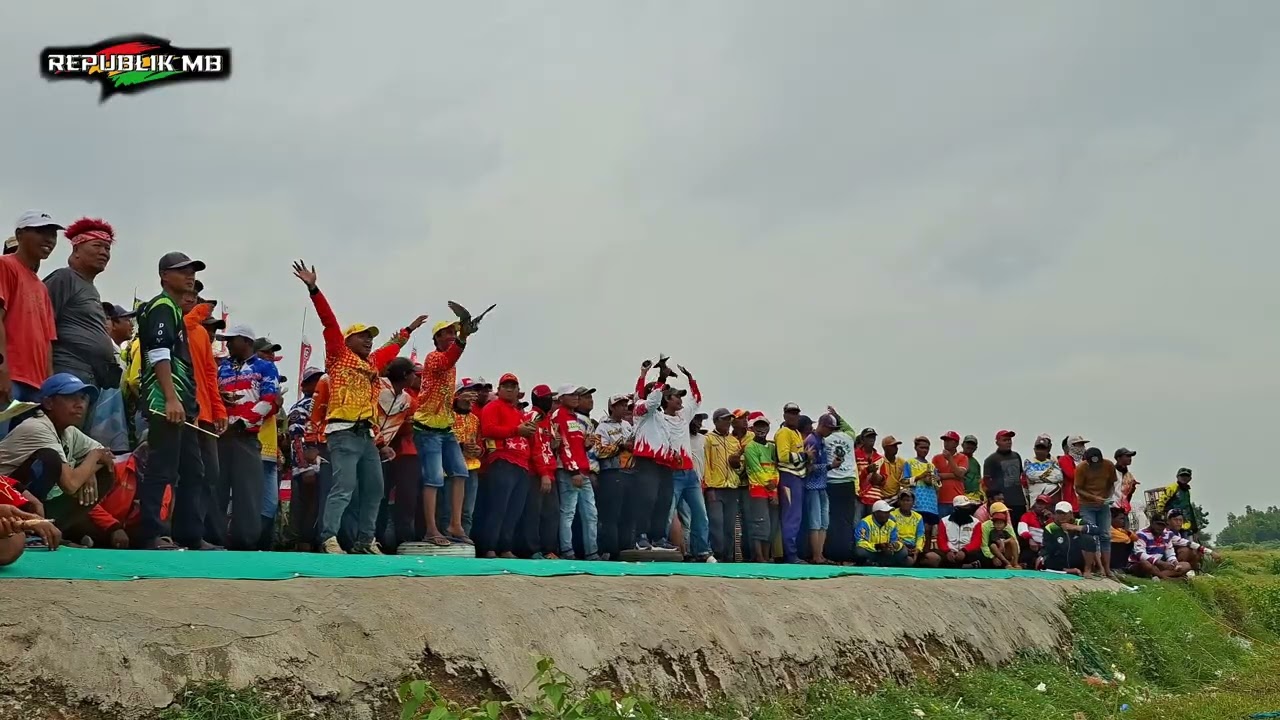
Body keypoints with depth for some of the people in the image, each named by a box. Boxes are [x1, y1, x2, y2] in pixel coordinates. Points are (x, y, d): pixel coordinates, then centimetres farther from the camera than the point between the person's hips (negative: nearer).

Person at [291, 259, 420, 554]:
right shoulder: (339, 355, 2)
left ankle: (365, 541, 15)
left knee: (374, 489, 9)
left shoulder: (372, 363, 21)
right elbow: (330, 322, -7)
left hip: (367, 434, 8)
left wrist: (409, 330, 51)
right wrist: (313, 289, -16)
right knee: (344, 487, -17)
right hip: (344, 432, -8)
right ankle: (329, 539, -21)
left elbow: (392, 347, 39)